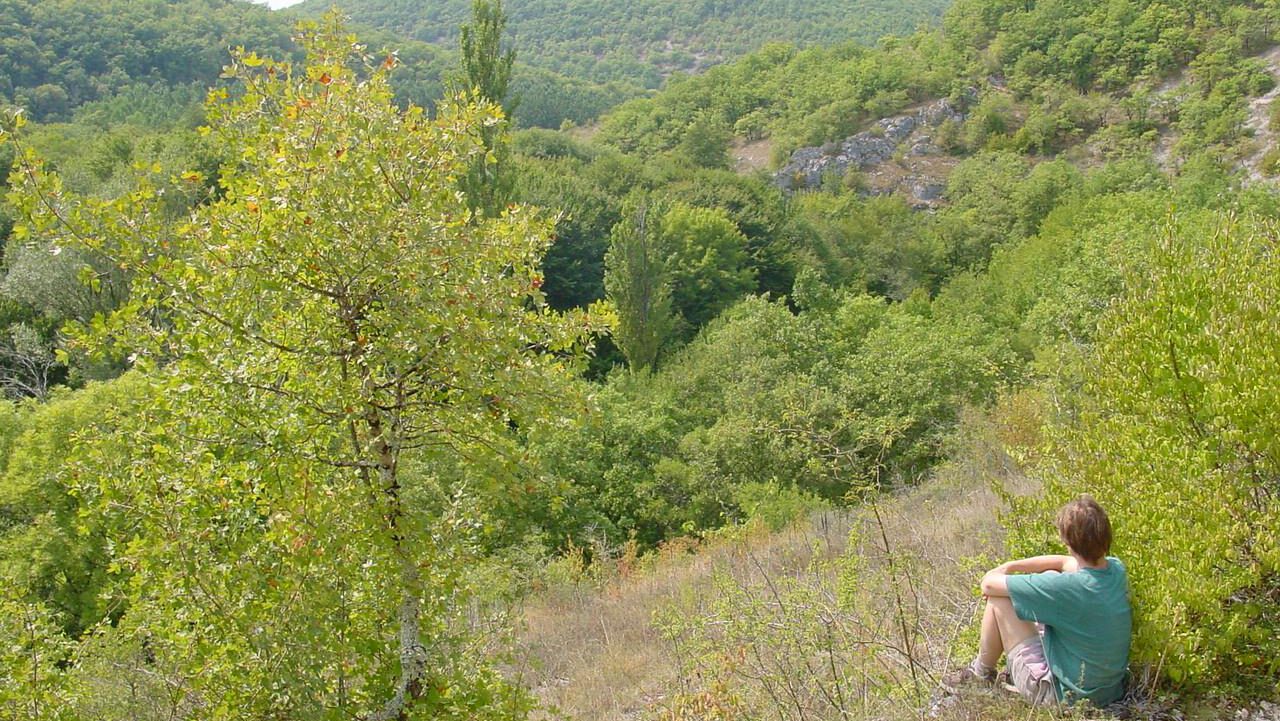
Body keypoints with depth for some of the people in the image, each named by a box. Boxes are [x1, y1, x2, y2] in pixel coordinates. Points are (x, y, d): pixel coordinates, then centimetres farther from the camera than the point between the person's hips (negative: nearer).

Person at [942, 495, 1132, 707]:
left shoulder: (1066, 586, -30)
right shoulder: (1117, 569, -10)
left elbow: (989, 584, -19)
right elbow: (1065, 562, 11)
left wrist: (996, 575, 5)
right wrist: (1010, 567, 8)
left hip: (1064, 696, -7)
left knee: (998, 599, -3)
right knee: (1049, 577, 14)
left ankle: (981, 674, 21)